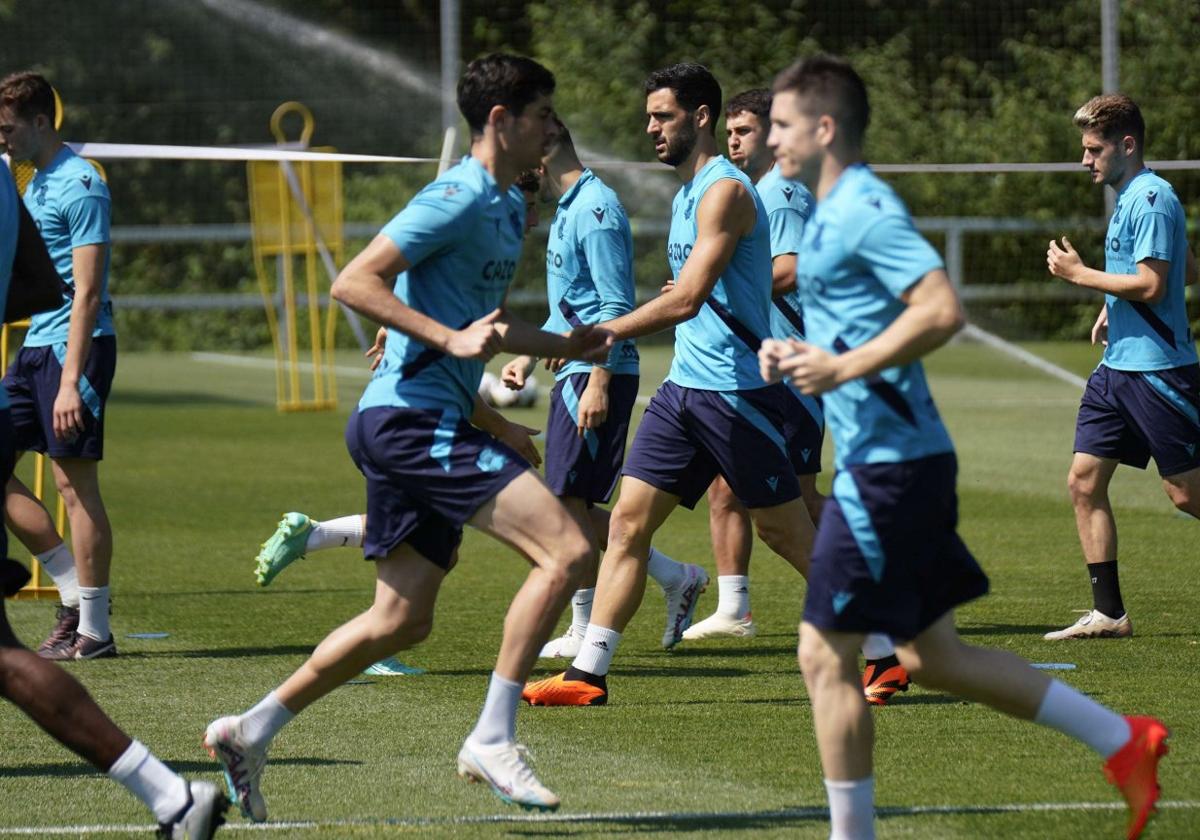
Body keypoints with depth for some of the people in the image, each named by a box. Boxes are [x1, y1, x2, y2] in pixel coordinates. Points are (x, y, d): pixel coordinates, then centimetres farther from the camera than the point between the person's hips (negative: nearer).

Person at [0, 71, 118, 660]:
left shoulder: (79, 186, -13)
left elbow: (87, 291, -18)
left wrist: (71, 380, -23)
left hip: (74, 347, -10)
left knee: (75, 483, -6)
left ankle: (93, 629, -1)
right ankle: (74, 590, 12)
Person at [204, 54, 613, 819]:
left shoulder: (510, 209, 19)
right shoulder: (458, 199, -12)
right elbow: (353, 282, -19)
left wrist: (565, 346, 18)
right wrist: (450, 339, -24)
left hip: (426, 427, 10)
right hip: (411, 417, -10)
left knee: (403, 620, 13)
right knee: (567, 549, -18)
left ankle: (251, 731, 20)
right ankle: (492, 740, -17)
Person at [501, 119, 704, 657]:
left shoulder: (595, 209, -14)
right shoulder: (570, 209, 18)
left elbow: (616, 307, -19)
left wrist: (598, 381, -23)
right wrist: (529, 357, 23)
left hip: (596, 375, -10)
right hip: (574, 373, 10)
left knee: (568, 498, -7)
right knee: (574, 504, 9)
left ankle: (585, 629, -1)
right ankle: (674, 578, 15)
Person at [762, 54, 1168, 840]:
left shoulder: (864, 209, -14)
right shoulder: (836, 213, 17)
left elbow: (941, 309, -26)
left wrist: (843, 369, -23)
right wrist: (802, 355, 14)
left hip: (887, 467, -10)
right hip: (895, 459, 10)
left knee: (826, 655, -4)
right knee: (932, 655, 14)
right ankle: (1122, 740, 15)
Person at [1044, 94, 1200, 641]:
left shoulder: (1151, 200, -15)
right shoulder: (1130, 199, 16)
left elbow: (1151, 285, -21)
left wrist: (1079, 274, -13)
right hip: (1117, 367, 10)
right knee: (1084, 481, 3)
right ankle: (1108, 613, 5)